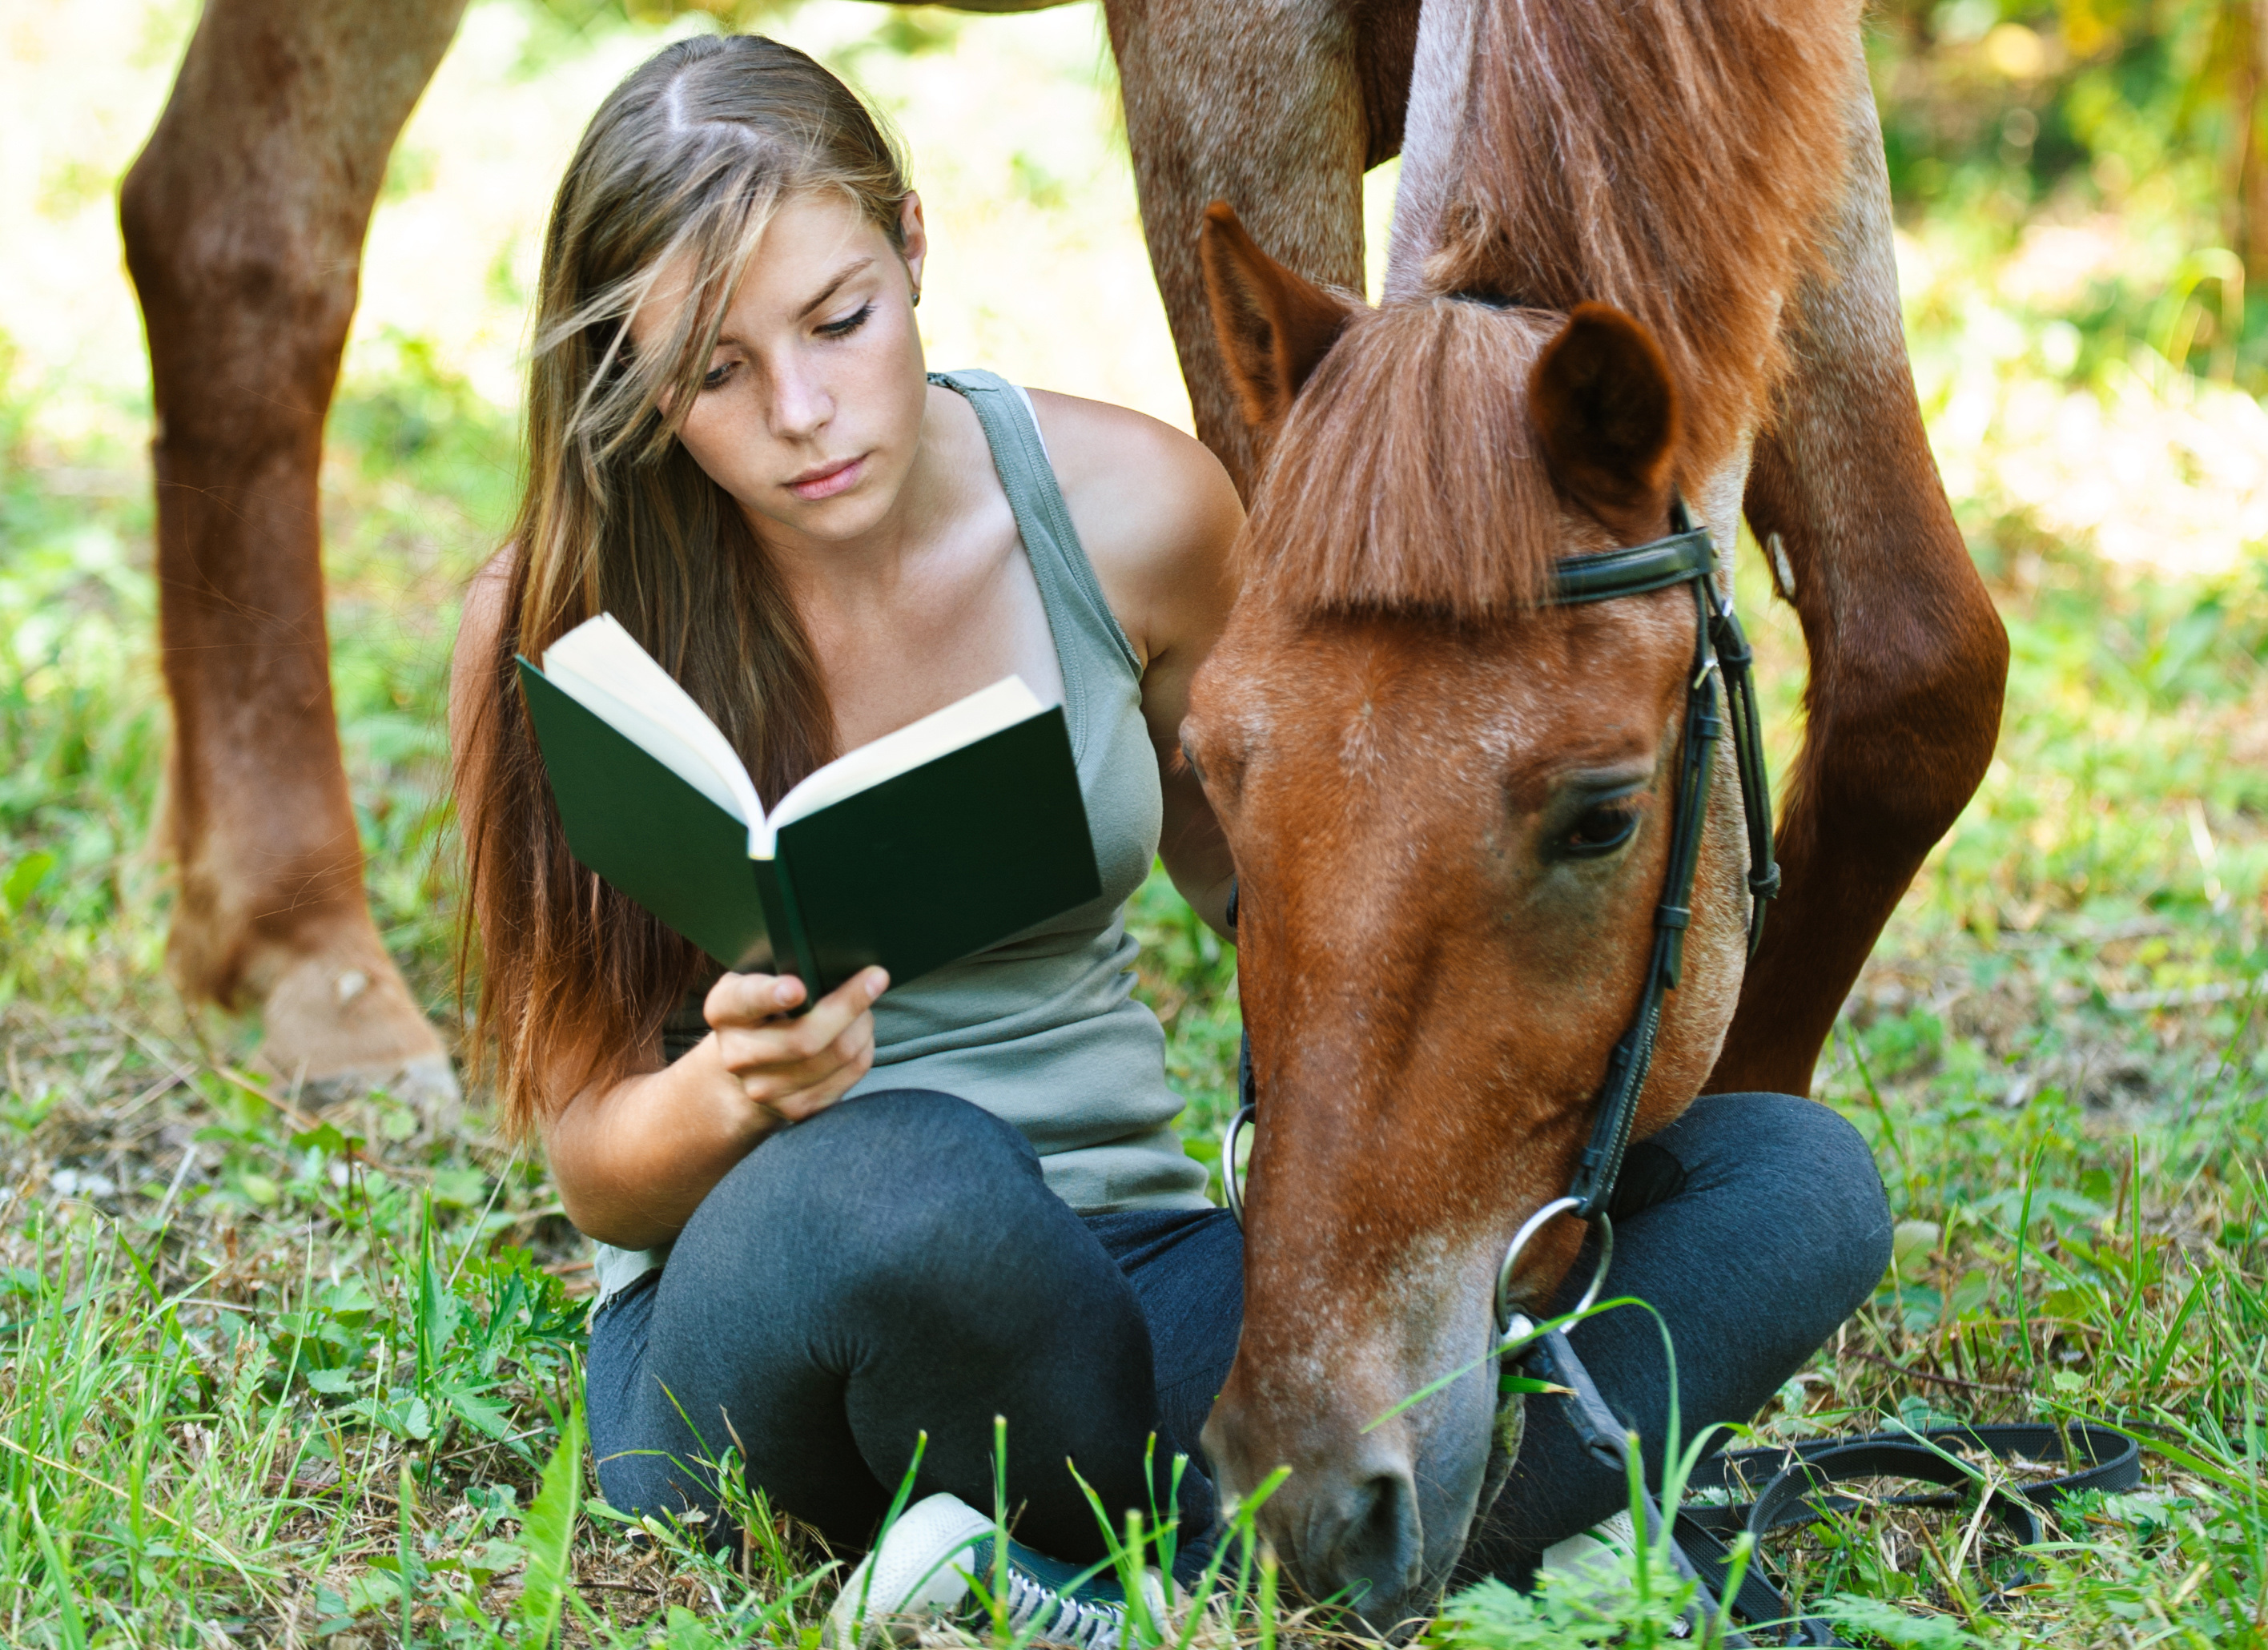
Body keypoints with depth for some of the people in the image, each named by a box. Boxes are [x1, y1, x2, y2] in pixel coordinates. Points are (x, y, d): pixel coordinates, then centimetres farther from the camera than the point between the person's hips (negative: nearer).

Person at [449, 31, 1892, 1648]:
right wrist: (735, 1093, -27)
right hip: (744, 1314, -4)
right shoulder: (557, 628, -8)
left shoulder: (1132, 509, -2)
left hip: (1134, 1281, 4)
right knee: (907, 1181, -42)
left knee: (1797, 1179, -16)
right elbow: (599, 1172, -3)